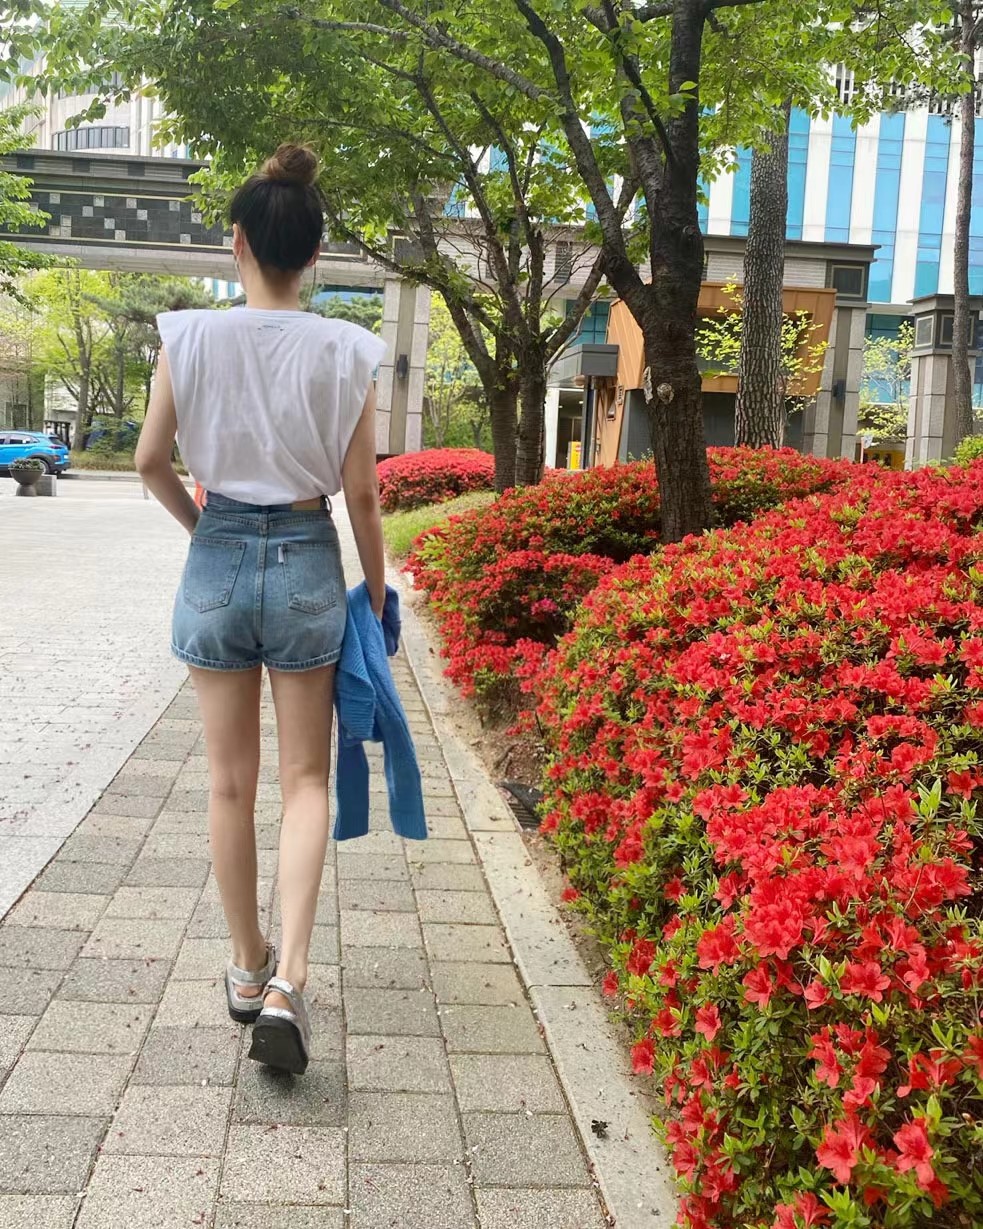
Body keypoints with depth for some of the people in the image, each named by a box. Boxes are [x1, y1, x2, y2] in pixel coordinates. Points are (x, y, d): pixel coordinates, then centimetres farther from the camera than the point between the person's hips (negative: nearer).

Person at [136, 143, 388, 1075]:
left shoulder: (192, 337, -7)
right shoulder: (342, 351, -7)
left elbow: (151, 461, 0)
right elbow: (361, 491, -4)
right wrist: (376, 592, 8)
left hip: (218, 562, 1)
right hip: (307, 563, 0)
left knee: (230, 781, 13)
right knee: (304, 778, 9)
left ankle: (248, 969, 26)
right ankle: (287, 980, -4)